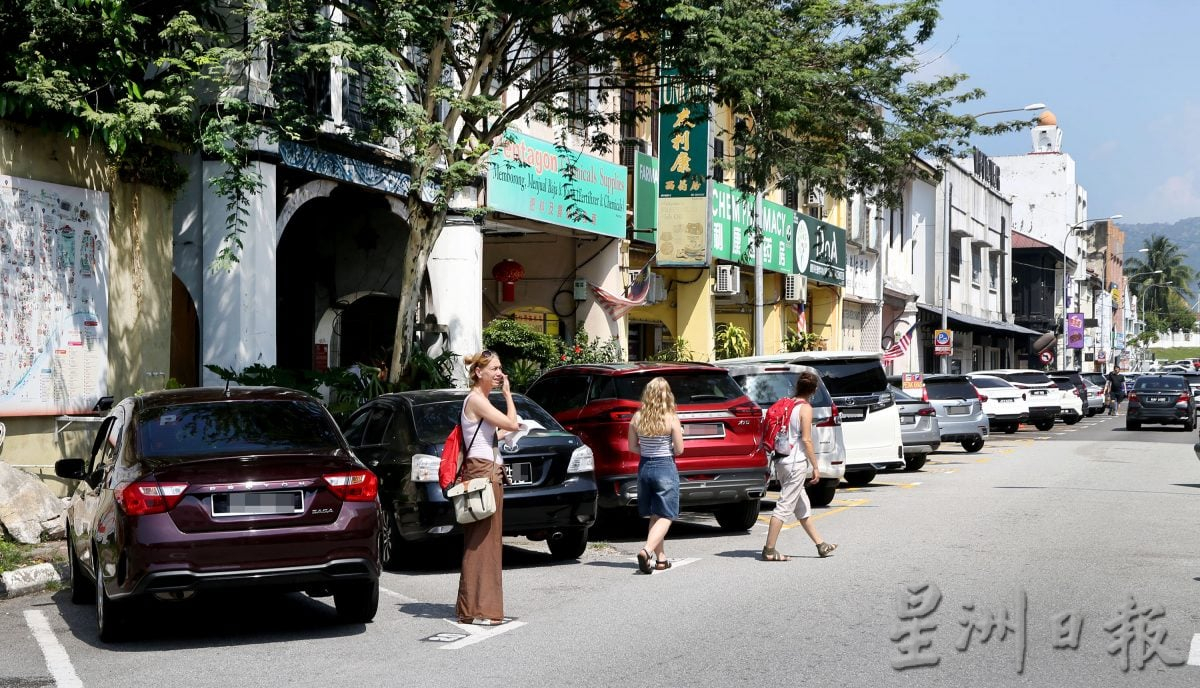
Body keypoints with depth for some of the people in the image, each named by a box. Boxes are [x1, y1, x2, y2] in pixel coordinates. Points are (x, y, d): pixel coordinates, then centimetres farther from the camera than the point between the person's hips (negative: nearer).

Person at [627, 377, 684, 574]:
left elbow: (632, 447, 5)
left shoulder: (637, 418, -2)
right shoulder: (671, 419, -12)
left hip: (644, 467, 4)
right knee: (665, 516, -1)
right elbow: (679, 449, -8)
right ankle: (647, 550, -22)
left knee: (655, 515, 17)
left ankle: (660, 558, 20)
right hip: (666, 468, -4)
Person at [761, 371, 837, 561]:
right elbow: (806, 440, -15)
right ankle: (769, 550, -7)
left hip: (782, 461, 8)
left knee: (802, 506, 15)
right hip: (796, 462, -8)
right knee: (785, 506, -6)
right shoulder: (805, 408, -10)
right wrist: (815, 467, -11)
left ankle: (821, 545, 25)